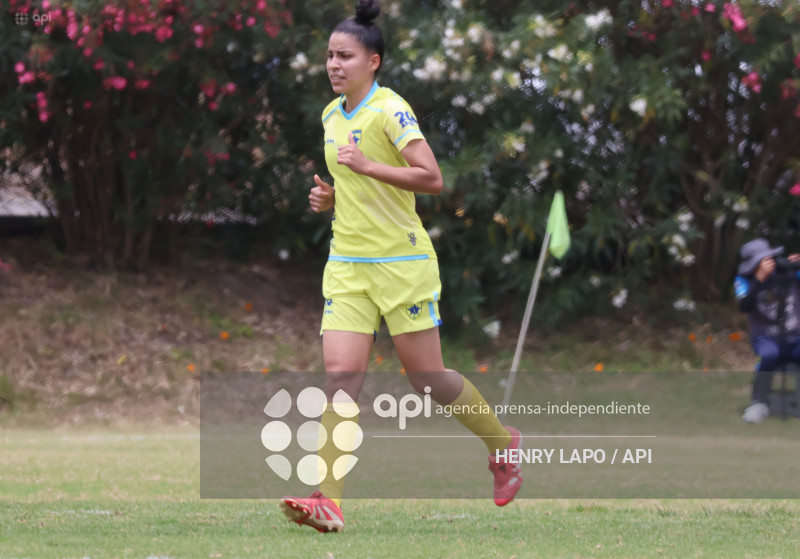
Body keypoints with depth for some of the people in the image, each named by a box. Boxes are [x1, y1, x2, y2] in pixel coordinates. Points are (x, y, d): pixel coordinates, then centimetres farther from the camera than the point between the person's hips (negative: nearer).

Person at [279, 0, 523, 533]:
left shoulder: (390, 110, -11)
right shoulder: (332, 115, 13)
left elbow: (431, 177, -21)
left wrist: (368, 166, -27)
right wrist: (329, 197, 7)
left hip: (401, 263, -6)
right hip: (348, 264, 6)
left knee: (428, 378, 3)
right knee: (340, 377, -9)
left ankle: (503, 443, 29)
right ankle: (327, 500, -17)